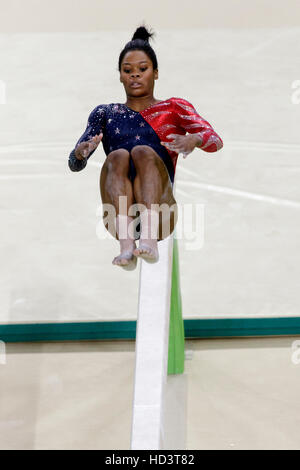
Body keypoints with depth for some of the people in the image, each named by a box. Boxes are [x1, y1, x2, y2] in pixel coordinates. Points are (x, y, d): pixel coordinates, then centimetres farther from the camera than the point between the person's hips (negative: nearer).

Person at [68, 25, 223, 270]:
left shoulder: (174, 108, 17)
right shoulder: (105, 113, 21)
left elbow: (216, 141, 1)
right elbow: (75, 165, 10)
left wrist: (194, 140, -23)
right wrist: (81, 152, -15)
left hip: (159, 209, -1)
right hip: (118, 213, 1)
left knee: (143, 152, -26)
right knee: (118, 155, -26)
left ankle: (149, 238, -48)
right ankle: (127, 245, -47)